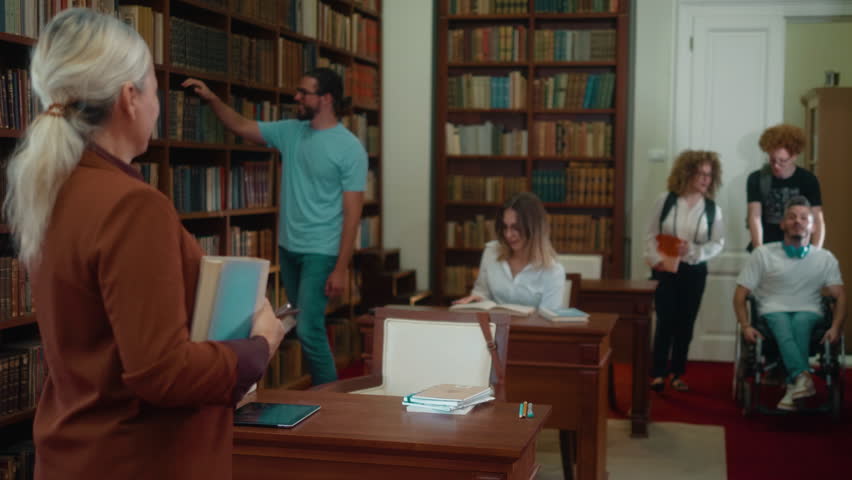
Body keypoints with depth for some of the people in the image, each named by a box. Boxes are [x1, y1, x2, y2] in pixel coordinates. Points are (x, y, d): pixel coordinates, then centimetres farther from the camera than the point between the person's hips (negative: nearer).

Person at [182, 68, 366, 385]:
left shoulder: (350, 149, -12)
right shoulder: (290, 132, 6)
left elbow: (352, 212, -14)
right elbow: (241, 127, 14)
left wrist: (341, 268, -17)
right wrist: (212, 99, -1)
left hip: (320, 252, -7)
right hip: (288, 247, 7)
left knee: (308, 329, -12)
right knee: (308, 324, 14)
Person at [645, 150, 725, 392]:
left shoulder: (712, 208, 1)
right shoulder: (666, 200, -3)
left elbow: (718, 243, -2)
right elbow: (652, 235, -2)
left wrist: (693, 250, -17)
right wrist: (654, 260, -15)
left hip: (695, 271, 2)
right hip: (665, 269, -2)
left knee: (685, 323, 7)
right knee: (665, 321, -3)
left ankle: (677, 373, 18)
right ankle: (658, 373, 4)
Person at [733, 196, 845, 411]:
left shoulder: (825, 258, 9)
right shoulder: (763, 253, 4)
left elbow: (840, 296, 3)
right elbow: (740, 294, 2)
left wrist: (835, 327, -16)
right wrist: (745, 325, -14)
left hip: (809, 314, 1)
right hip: (773, 312, -1)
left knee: (800, 322, -36)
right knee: (781, 322, -37)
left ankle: (793, 387, -47)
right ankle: (803, 377, -59)